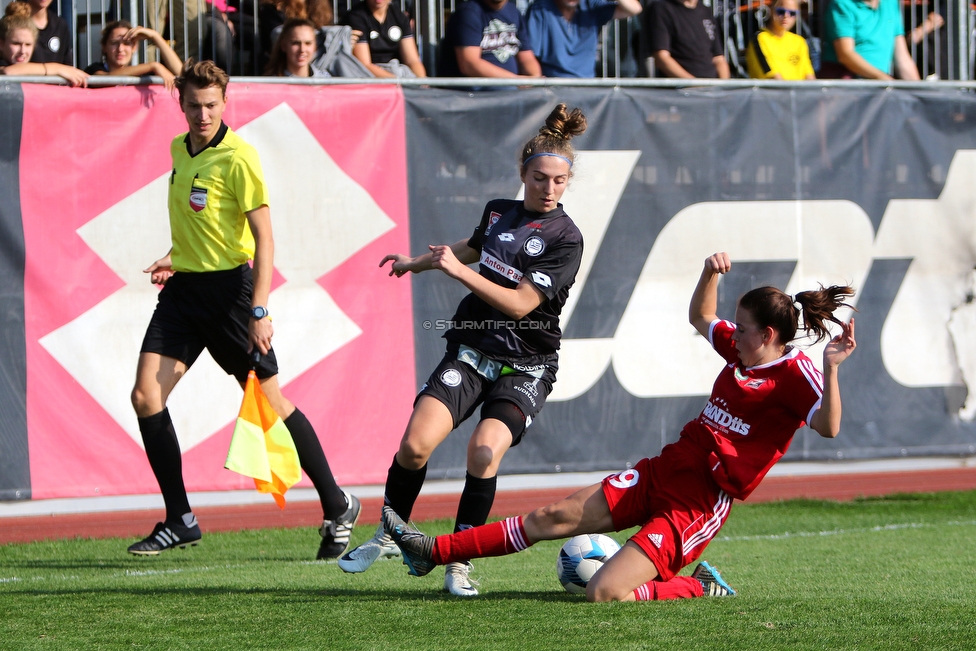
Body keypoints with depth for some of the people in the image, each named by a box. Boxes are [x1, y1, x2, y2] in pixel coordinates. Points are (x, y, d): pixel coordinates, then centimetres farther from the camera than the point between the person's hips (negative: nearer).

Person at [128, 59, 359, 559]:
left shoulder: (237, 158, -14)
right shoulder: (180, 149, 10)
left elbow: (264, 239, -17)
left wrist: (259, 311, -23)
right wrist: (177, 259, 15)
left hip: (228, 288, -7)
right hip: (184, 289, 7)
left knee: (269, 402, -1)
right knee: (145, 396, -7)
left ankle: (338, 508, 14)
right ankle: (179, 521, 1)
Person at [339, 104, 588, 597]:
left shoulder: (565, 238, -9)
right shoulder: (498, 211, 8)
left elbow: (520, 303, -17)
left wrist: (456, 270, -17)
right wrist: (417, 263, 41)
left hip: (525, 368, -4)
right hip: (470, 353, 4)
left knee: (484, 450, -26)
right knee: (415, 444, -15)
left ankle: (459, 563, -12)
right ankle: (387, 536, 9)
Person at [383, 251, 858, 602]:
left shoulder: (793, 375, -13)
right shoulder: (742, 349, 10)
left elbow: (828, 427, -30)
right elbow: (700, 317, 29)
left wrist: (831, 369, -41)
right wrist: (710, 273, 12)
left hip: (697, 505, -8)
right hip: (662, 471, 8)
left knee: (604, 593, -21)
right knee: (553, 518, 9)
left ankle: (700, 589, 3)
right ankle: (432, 552, 17)